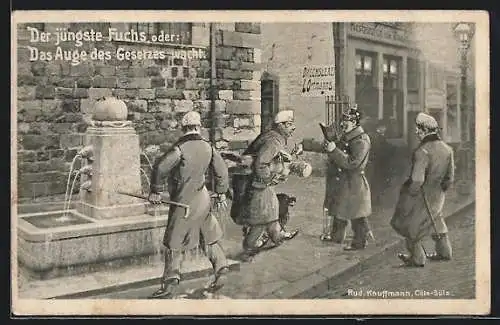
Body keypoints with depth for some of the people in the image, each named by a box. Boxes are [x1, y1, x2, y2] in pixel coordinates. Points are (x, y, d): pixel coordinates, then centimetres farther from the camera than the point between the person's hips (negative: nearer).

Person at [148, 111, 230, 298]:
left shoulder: (180, 148, -18)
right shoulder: (208, 147, 1)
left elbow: (160, 168, -23)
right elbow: (221, 170, 9)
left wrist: (155, 191, -9)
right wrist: (221, 193, 22)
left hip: (184, 201, -6)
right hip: (202, 199, 6)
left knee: (174, 242, 3)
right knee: (209, 236, 20)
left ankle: (171, 281, 5)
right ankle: (221, 268, 26)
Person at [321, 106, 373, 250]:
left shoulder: (361, 141, -20)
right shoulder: (346, 136, 9)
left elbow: (352, 163, -28)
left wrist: (334, 150, -30)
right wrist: (329, 146, 2)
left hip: (353, 184, -10)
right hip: (341, 180, 10)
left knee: (356, 214, 3)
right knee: (338, 209, 20)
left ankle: (359, 242, 17)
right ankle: (336, 236, 35)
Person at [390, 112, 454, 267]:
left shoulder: (422, 151, -26)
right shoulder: (447, 149, -2)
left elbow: (417, 180, -29)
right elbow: (450, 176, 7)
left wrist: (409, 192, -13)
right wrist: (441, 189, 19)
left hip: (420, 196, -7)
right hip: (437, 196, 8)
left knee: (410, 225, 10)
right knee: (436, 221, 27)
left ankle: (417, 258, 19)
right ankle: (444, 252, 38)